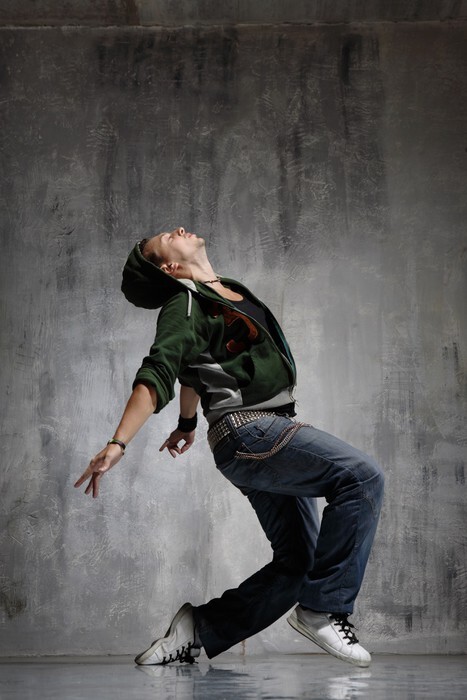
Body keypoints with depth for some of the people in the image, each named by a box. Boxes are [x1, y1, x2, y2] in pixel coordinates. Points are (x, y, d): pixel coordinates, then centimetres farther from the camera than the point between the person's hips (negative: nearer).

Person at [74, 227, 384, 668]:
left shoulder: (230, 291, 22)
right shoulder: (185, 304, -3)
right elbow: (155, 376, -15)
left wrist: (186, 424, 45)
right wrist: (117, 443, -27)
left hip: (271, 432, 9)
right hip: (247, 430, -9)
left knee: (298, 563, 4)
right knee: (361, 476, -24)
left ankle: (198, 630, 10)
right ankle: (323, 609, -19)